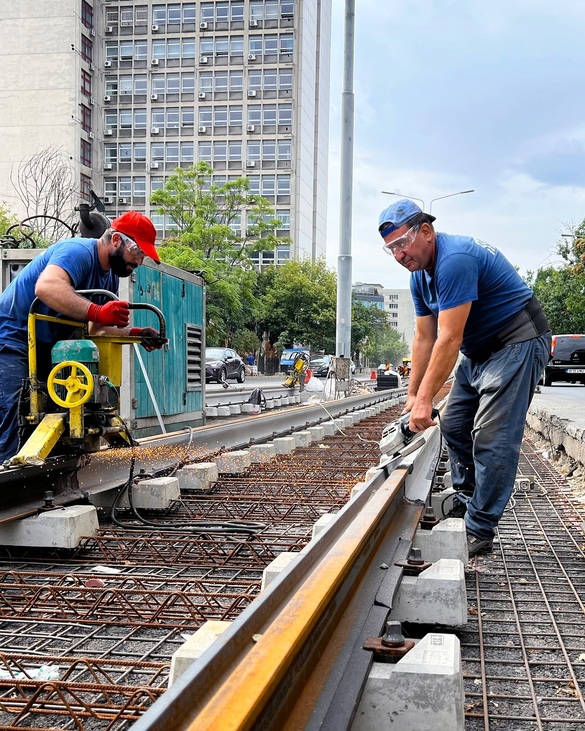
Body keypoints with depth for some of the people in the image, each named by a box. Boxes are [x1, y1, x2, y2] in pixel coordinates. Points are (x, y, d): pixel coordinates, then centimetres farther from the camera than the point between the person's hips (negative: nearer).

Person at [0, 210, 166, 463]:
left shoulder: (109, 277, 8)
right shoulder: (78, 252, -22)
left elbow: (96, 329, 9)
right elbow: (46, 286, -42)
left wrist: (134, 334, -7)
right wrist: (97, 312, -50)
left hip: (45, 348, 10)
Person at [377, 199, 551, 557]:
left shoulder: (454, 260, -26)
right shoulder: (420, 276, 5)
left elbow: (449, 340, -28)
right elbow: (425, 339, 8)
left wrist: (425, 399, -25)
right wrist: (413, 396, 5)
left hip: (518, 343, -10)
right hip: (479, 351, 10)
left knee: (492, 438, -13)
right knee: (454, 425, 12)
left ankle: (480, 531, -7)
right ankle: (465, 499, 27)